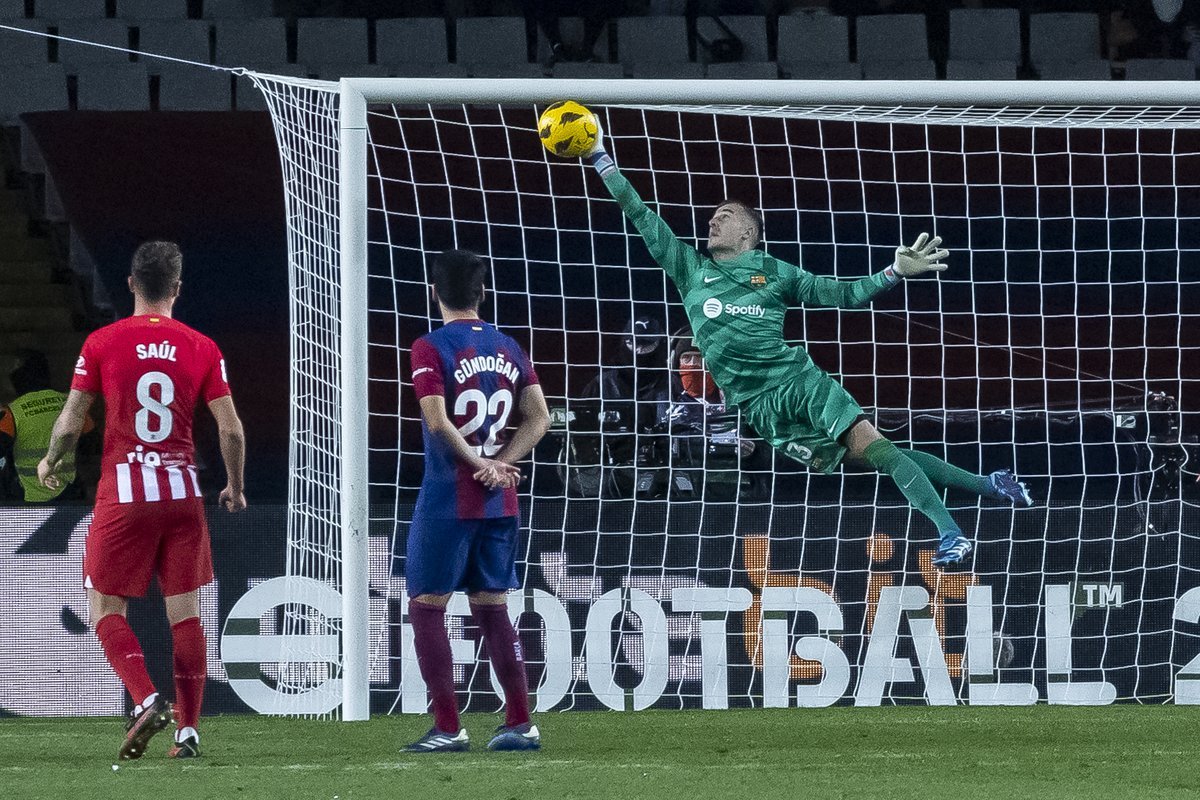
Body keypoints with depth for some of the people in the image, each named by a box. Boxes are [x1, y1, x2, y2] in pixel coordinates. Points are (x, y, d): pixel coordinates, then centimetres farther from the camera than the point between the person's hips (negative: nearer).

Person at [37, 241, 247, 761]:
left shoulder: (101, 343, -3)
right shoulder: (202, 348, 2)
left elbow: (70, 423, -1)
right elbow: (231, 429, 0)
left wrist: (49, 464, 19)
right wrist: (235, 488, 16)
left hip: (123, 490, -2)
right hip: (182, 491, 2)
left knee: (105, 608, 5)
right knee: (185, 611, 7)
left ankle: (146, 699, -17)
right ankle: (188, 729, 5)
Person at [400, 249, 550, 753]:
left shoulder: (431, 348, -9)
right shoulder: (508, 349, 9)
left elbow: (438, 421, -18)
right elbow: (539, 419, 6)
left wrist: (478, 463, -7)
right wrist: (497, 464, -1)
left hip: (447, 499, -6)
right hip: (500, 502, 6)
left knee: (426, 606, 2)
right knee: (492, 607, 12)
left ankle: (447, 727, -3)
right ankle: (520, 724, 8)